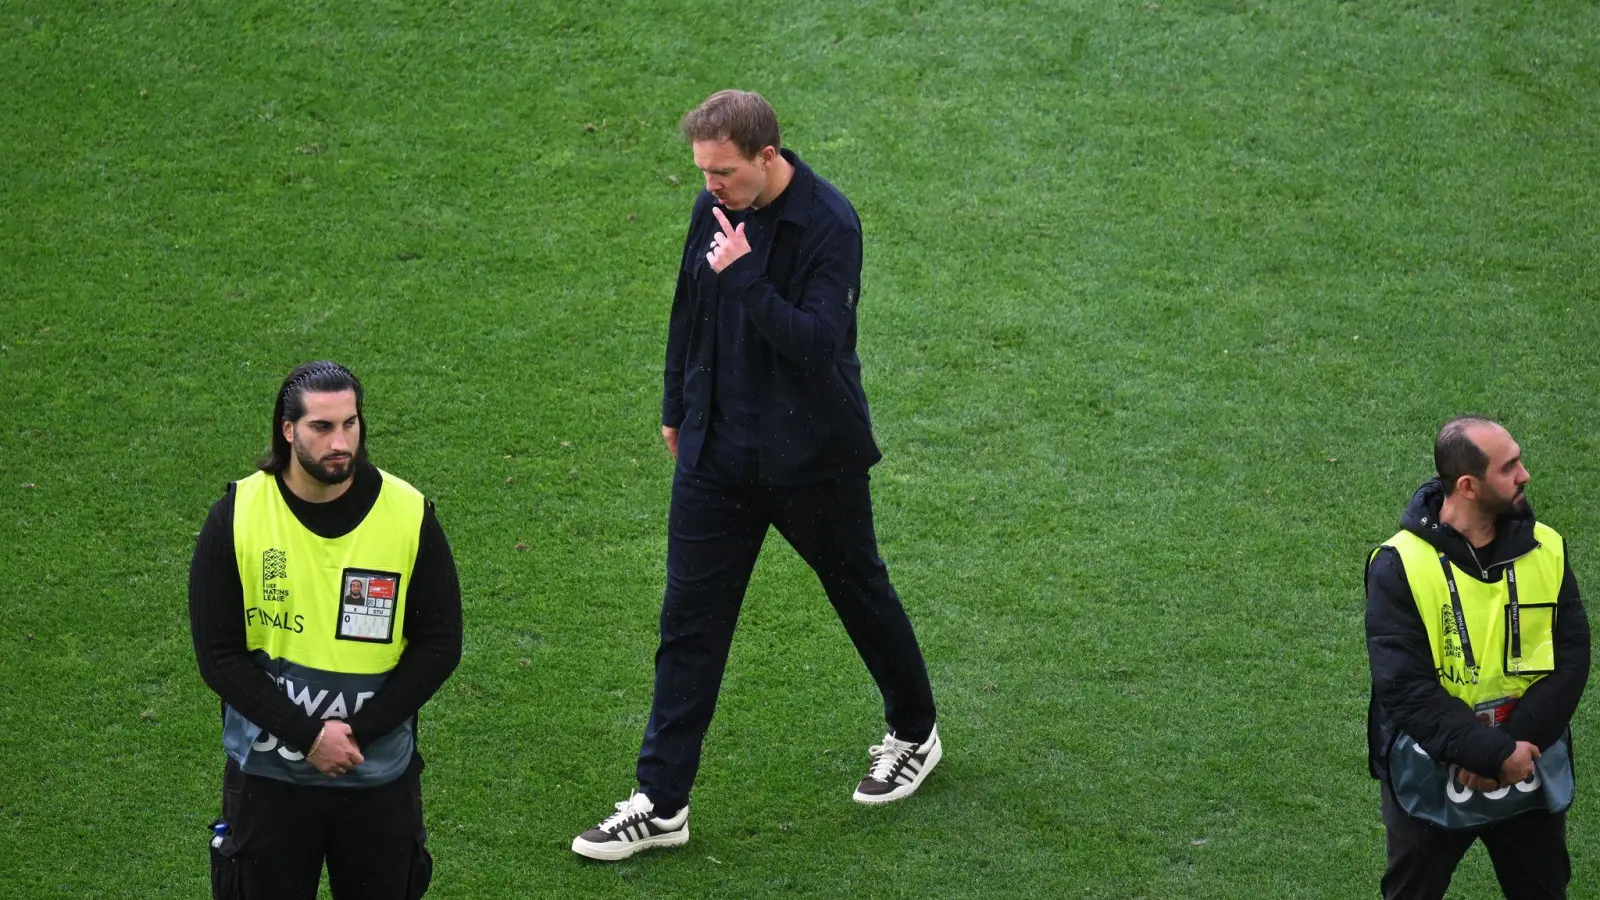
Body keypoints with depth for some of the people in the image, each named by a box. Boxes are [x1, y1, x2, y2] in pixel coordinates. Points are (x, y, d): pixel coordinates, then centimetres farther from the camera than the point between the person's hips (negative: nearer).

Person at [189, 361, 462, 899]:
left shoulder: (409, 516, -8)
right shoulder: (236, 517, -10)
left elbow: (439, 645, -4)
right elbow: (218, 655, -8)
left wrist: (358, 731, -13)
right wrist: (308, 735, -16)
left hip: (380, 776, 1)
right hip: (267, 775, -1)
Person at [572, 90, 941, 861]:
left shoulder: (828, 225, -21)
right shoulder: (715, 211, -1)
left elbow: (818, 342, -30)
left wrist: (744, 276, -33)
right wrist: (677, 407, 22)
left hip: (812, 459, -5)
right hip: (718, 452, 5)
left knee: (861, 595, 15)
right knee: (689, 622, 4)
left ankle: (914, 735, 40)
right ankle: (661, 804, 10)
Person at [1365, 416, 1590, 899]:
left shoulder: (1546, 551, -5)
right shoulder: (1400, 566, -17)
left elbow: (1571, 660, -8)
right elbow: (1403, 687, -21)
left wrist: (1516, 744, -20)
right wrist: (1494, 753, -26)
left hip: (1532, 775, 3)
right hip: (1430, 784, -3)